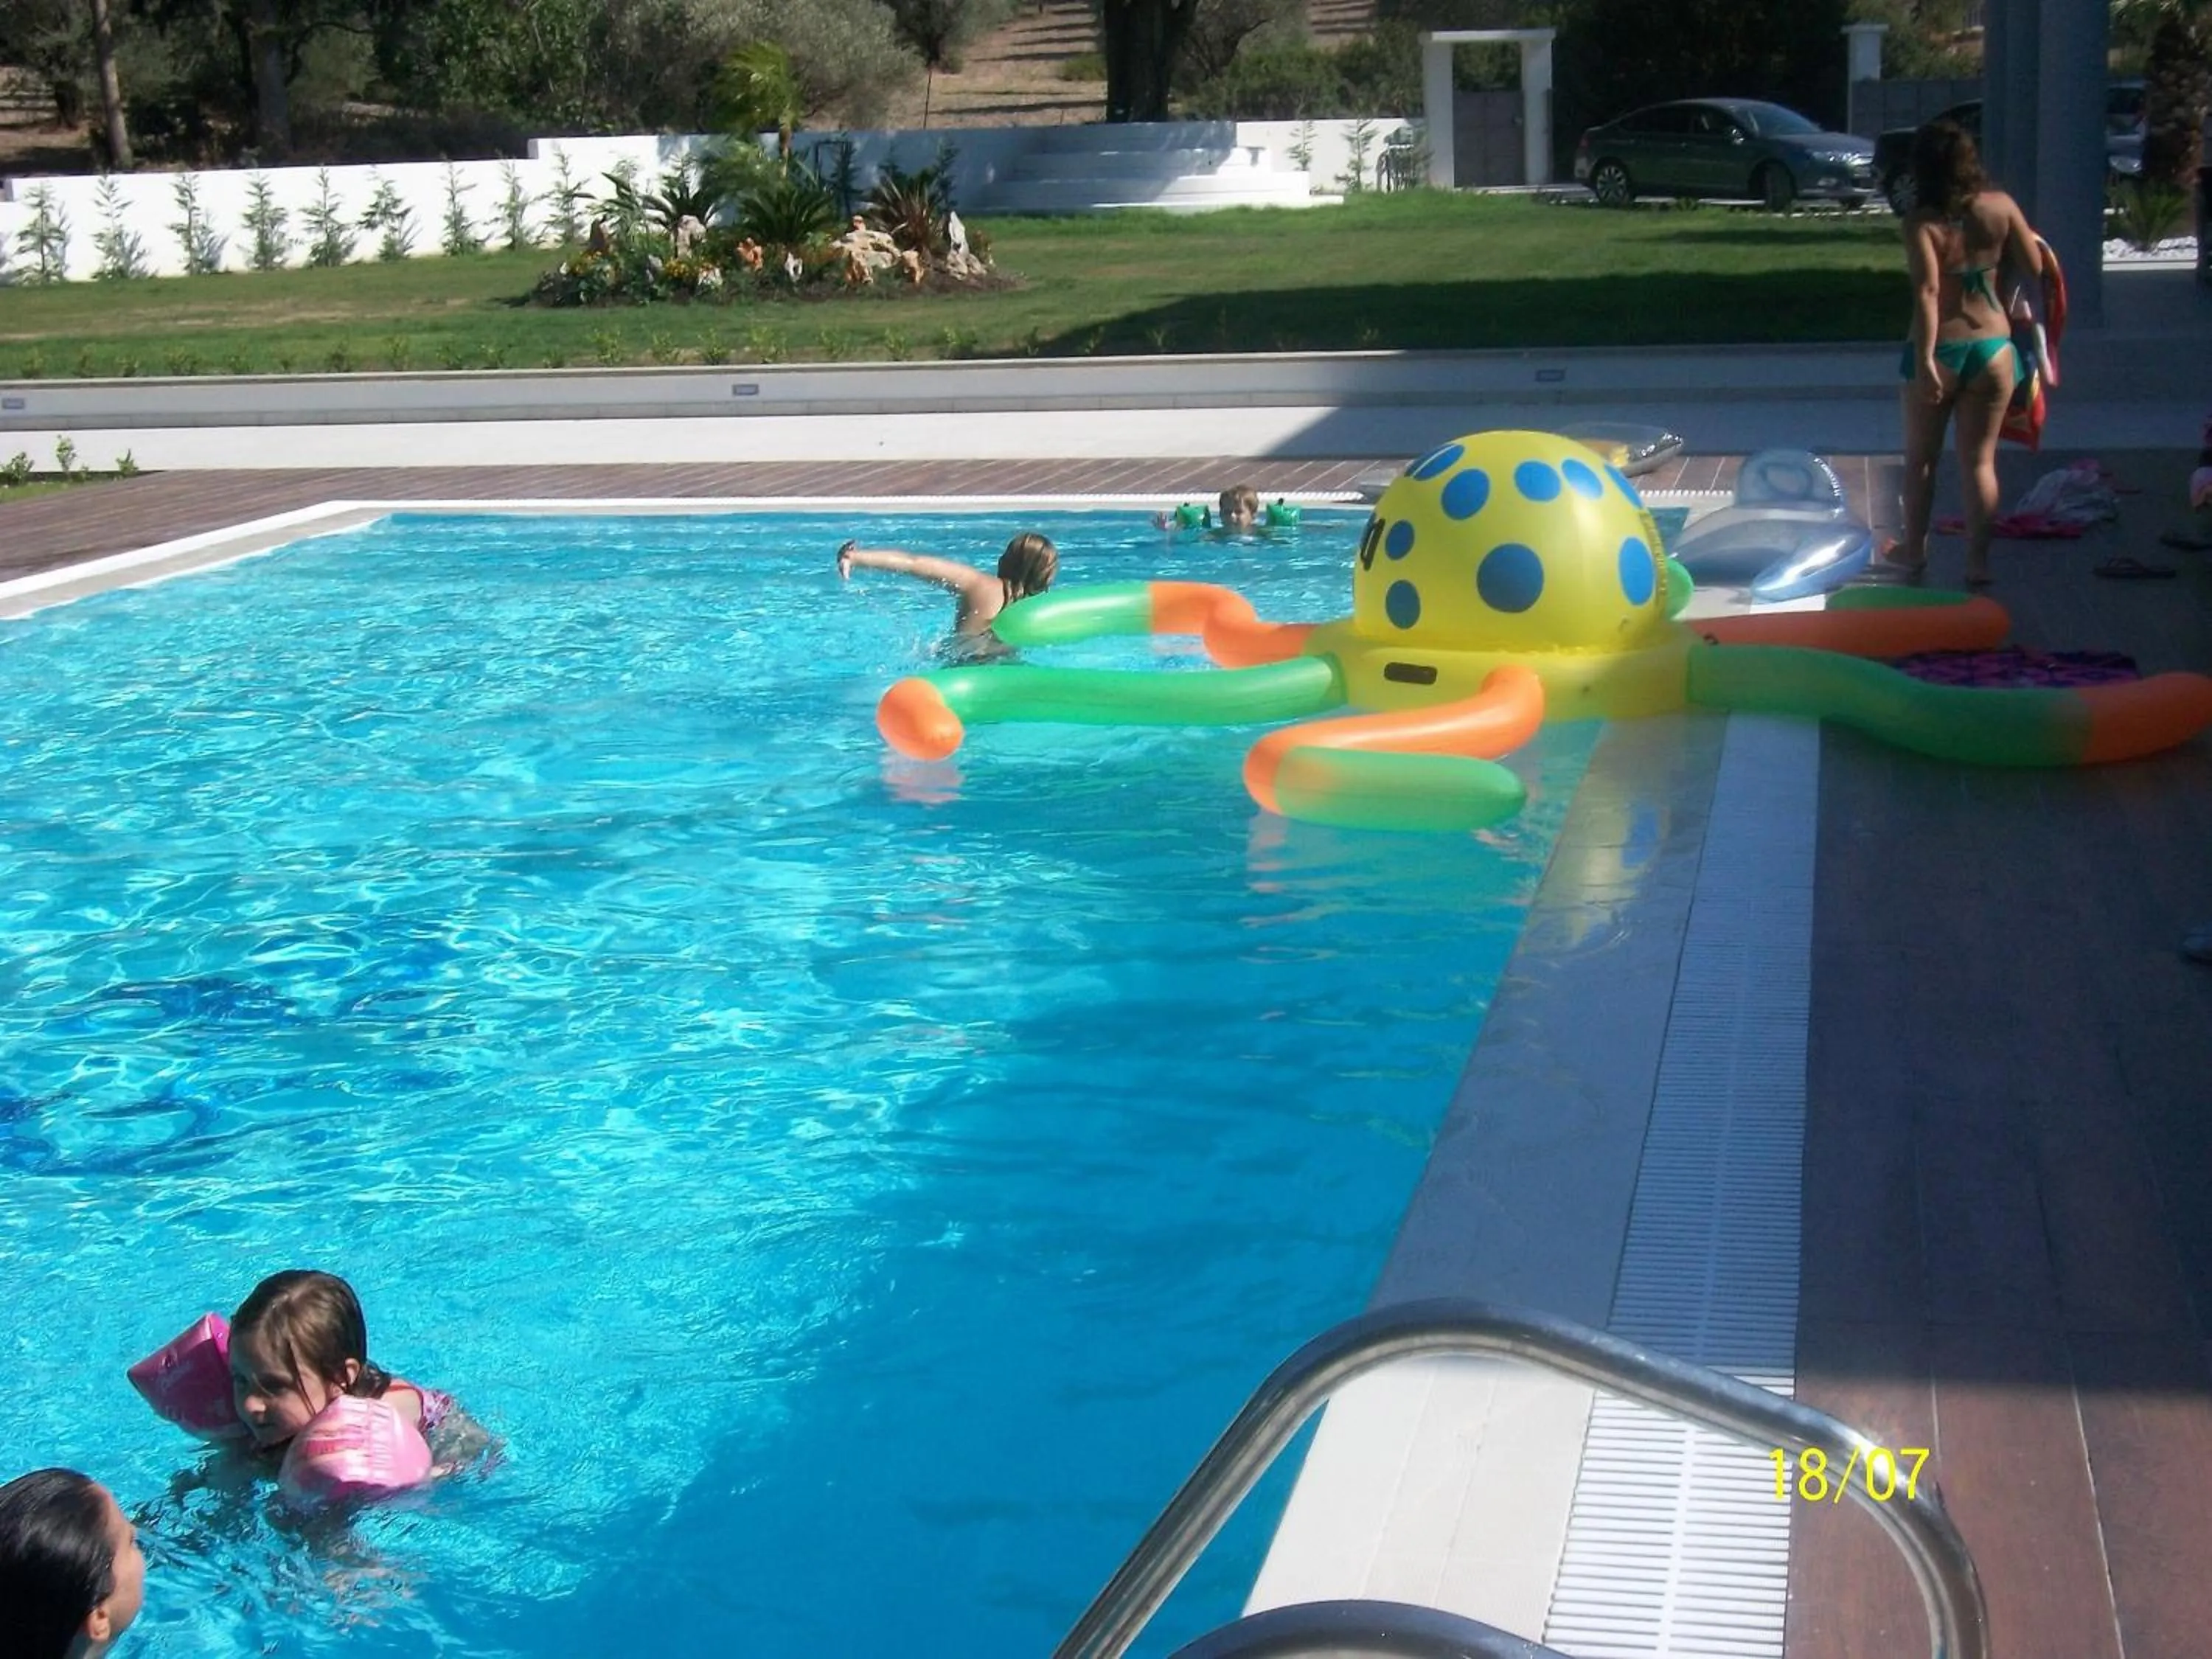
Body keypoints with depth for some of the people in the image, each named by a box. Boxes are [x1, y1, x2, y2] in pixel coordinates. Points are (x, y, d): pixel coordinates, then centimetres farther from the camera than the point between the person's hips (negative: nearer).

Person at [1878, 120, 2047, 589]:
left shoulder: (1922, 223, -13)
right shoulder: (1999, 207, -4)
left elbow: (1927, 292, -21)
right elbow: (2034, 267, 2)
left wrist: (1924, 361, -22)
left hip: (1939, 351, -2)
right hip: (1993, 347, 2)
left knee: (1921, 457, 16)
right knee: (1980, 460, 9)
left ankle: (1914, 551, 28)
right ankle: (1978, 561, 8)